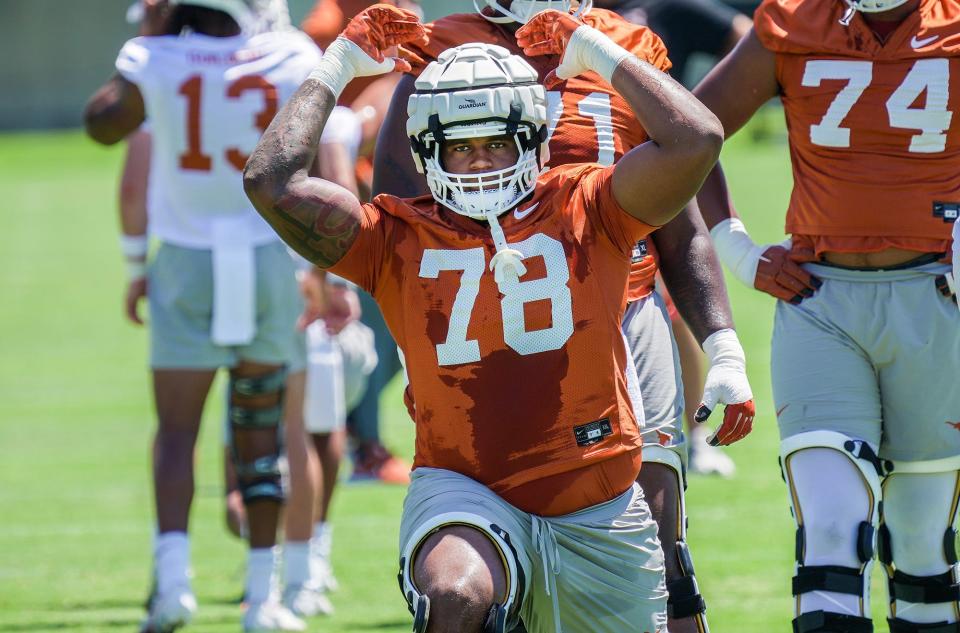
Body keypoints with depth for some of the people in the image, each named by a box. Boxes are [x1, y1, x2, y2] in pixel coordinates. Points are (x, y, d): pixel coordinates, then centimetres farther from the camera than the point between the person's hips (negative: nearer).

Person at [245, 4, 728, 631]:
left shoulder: (586, 210, 0)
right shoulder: (397, 238, 1)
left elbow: (695, 141, -14)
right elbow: (273, 183, -9)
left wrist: (600, 54, -3)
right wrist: (338, 68, 0)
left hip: (596, 516, 2)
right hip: (463, 493, -2)